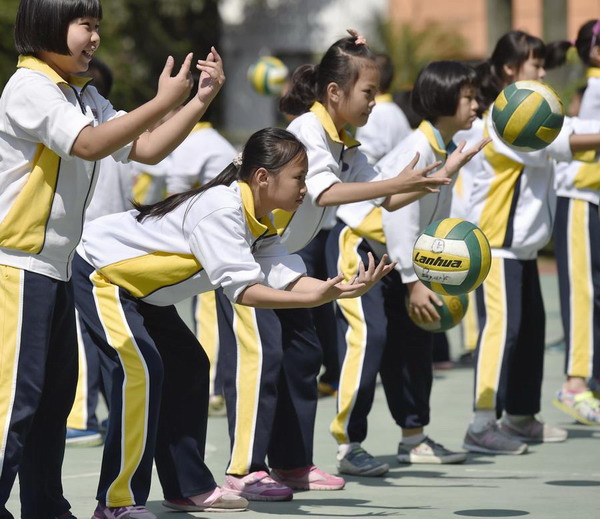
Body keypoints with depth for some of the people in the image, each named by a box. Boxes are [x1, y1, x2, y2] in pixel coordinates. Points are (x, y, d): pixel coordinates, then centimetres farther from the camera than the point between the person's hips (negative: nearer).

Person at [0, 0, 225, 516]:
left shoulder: (84, 98, 15)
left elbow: (145, 148, 12)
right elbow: (88, 144, -24)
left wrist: (201, 100, 1)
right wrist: (162, 102, -24)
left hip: (54, 268, 9)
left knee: (56, 393, 12)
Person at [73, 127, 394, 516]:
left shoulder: (260, 225, 1)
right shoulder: (220, 210, -29)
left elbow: (287, 277, -10)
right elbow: (243, 290, -33)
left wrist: (344, 289, -23)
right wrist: (317, 298, -40)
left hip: (139, 288, 11)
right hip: (99, 271, -11)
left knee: (188, 367, 12)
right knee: (140, 367, -23)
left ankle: (188, 487, 19)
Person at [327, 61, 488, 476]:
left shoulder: (449, 150, 3)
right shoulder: (417, 149, -25)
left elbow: (437, 217, 10)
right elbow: (399, 217, -27)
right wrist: (413, 283, -25)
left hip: (392, 252, 10)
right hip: (356, 242, -10)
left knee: (414, 336, 10)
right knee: (368, 335, -17)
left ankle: (414, 437, 19)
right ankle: (348, 446, -15)